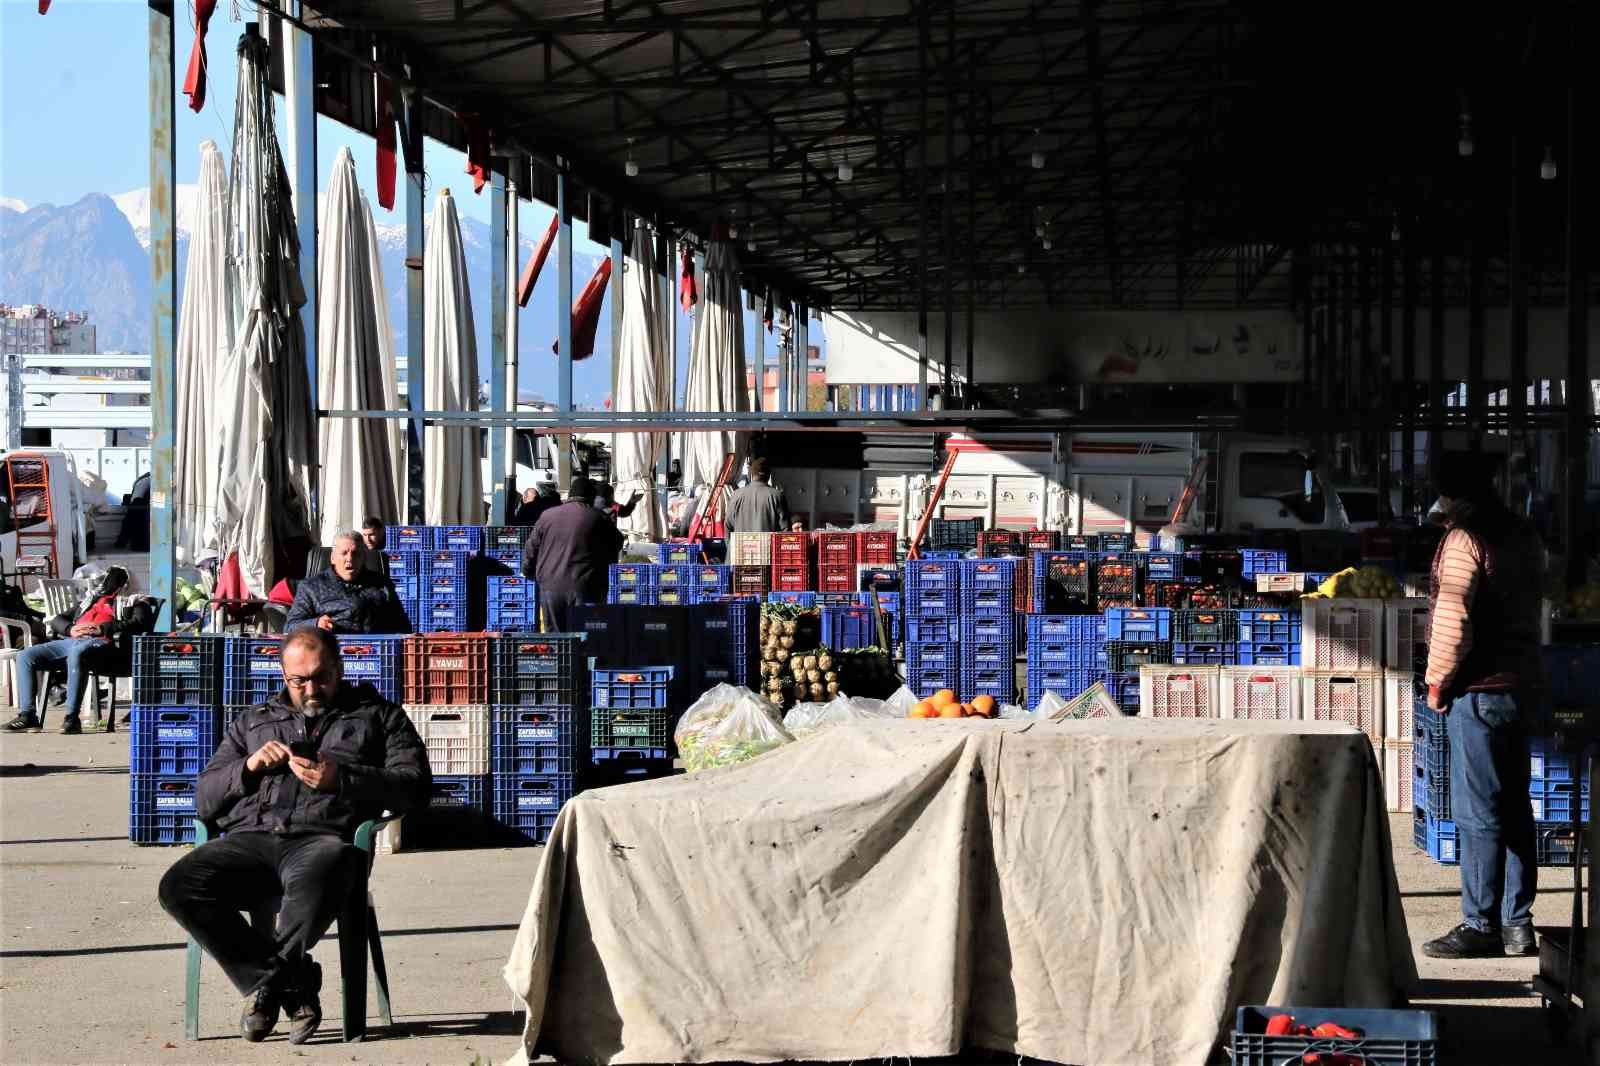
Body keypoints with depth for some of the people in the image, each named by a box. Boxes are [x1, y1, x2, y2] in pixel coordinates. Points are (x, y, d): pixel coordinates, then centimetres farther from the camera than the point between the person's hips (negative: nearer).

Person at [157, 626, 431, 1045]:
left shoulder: (377, 716, 23)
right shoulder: (254, 722, 31)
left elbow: (415, 786, 7)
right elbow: (204, 800, 24)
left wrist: (342, 779, -7)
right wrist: (248, 767, 4)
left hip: (321, 838, -4)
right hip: (250, 838, 4)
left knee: (315, 880, -43)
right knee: (179, 887, -28)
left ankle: (268, 982, -21)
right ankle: (294, 985, -21)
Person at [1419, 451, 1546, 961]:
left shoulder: (1465, 540, -13)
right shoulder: (1524, 535, 13)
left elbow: (1453, 620, -20)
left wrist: (1438, 681, -8)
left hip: (1480, 691, -9)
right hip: (1522, 685, 9)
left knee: (1477, 813, -5)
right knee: (1514, 808, 11)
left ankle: (1481, 926, -3)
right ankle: (1517, 924, 14)